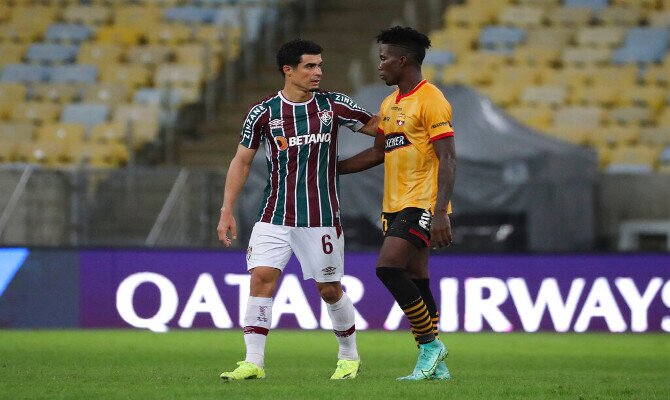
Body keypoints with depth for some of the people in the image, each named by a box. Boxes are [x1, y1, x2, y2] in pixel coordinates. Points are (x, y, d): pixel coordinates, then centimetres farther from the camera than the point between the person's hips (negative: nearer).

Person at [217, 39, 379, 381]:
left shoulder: (333, 105, -1)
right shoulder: (263, 112, -2)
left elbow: (376, 126, 9)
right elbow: (242, 161, 6)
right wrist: (227, 211, 2)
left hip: (321, 217, 0)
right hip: (274, 215, 0)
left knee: (330, 289, 5)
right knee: (261, 277, -14)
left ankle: (349, 356, 27)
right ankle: (253, 363, -11)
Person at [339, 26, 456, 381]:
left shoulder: (430, 100, -11)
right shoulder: (389, 104, 16)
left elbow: (447, 159, -16)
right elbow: (378, 153, 27)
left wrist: (440, 214, -23)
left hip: (421, 205, -9)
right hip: (395, 205, 9)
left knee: (388, 267, -19)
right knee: (415, 282, 7)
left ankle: (430, 343, -8)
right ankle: (434, 364, 10)